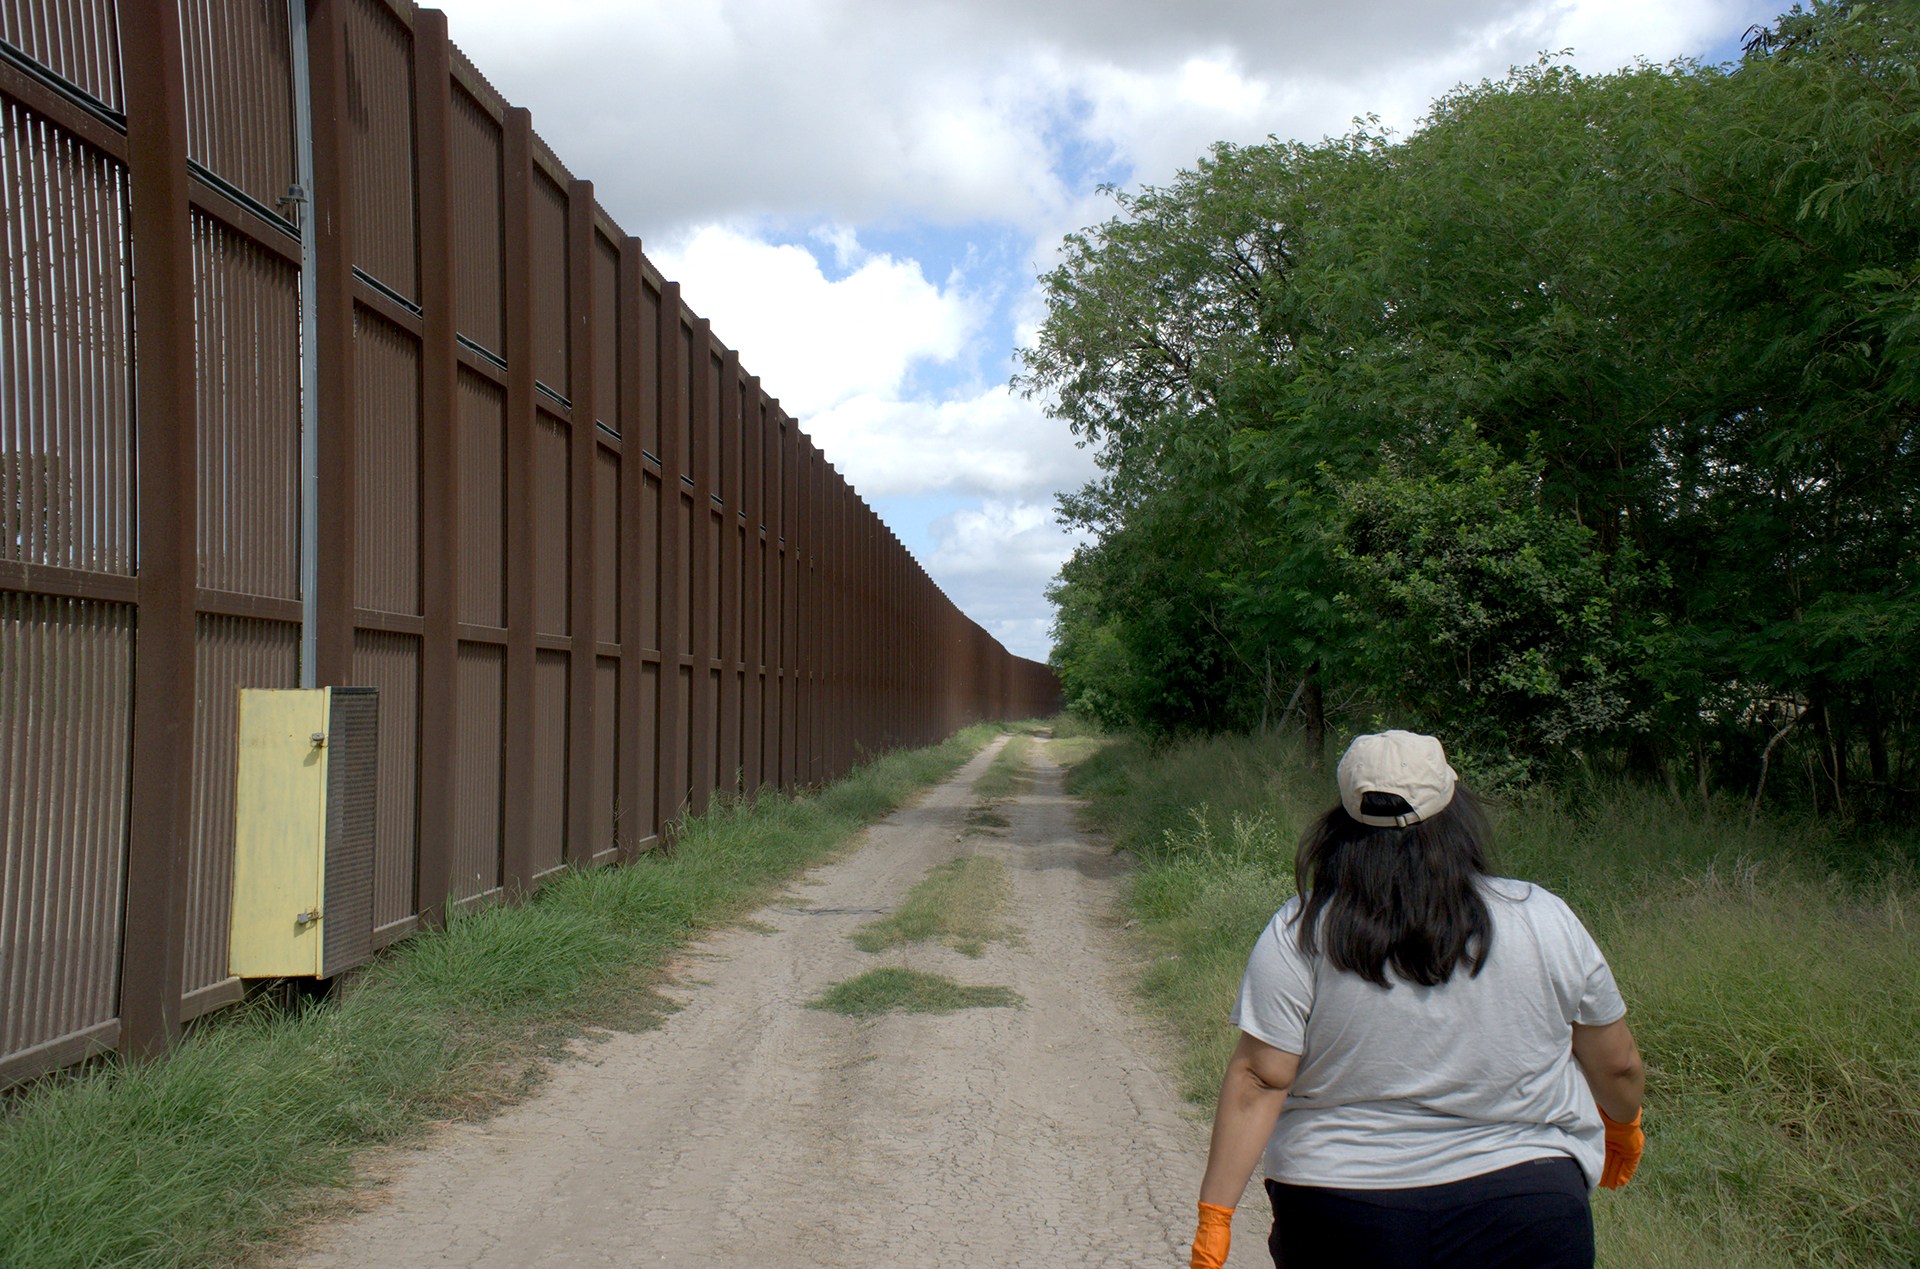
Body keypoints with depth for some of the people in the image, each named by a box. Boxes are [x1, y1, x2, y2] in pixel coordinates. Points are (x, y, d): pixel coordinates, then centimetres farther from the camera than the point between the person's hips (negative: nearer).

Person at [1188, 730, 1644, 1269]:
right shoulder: (1543, 920, -5)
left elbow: (1259, 1082, -13)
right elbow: (1617, 1064, 5)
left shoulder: (1297, 935, -10)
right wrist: (1624, 1128, 25)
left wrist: (1214, 1218, -7)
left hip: (1337, 1223, 1)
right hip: (1526, 1218, 0)